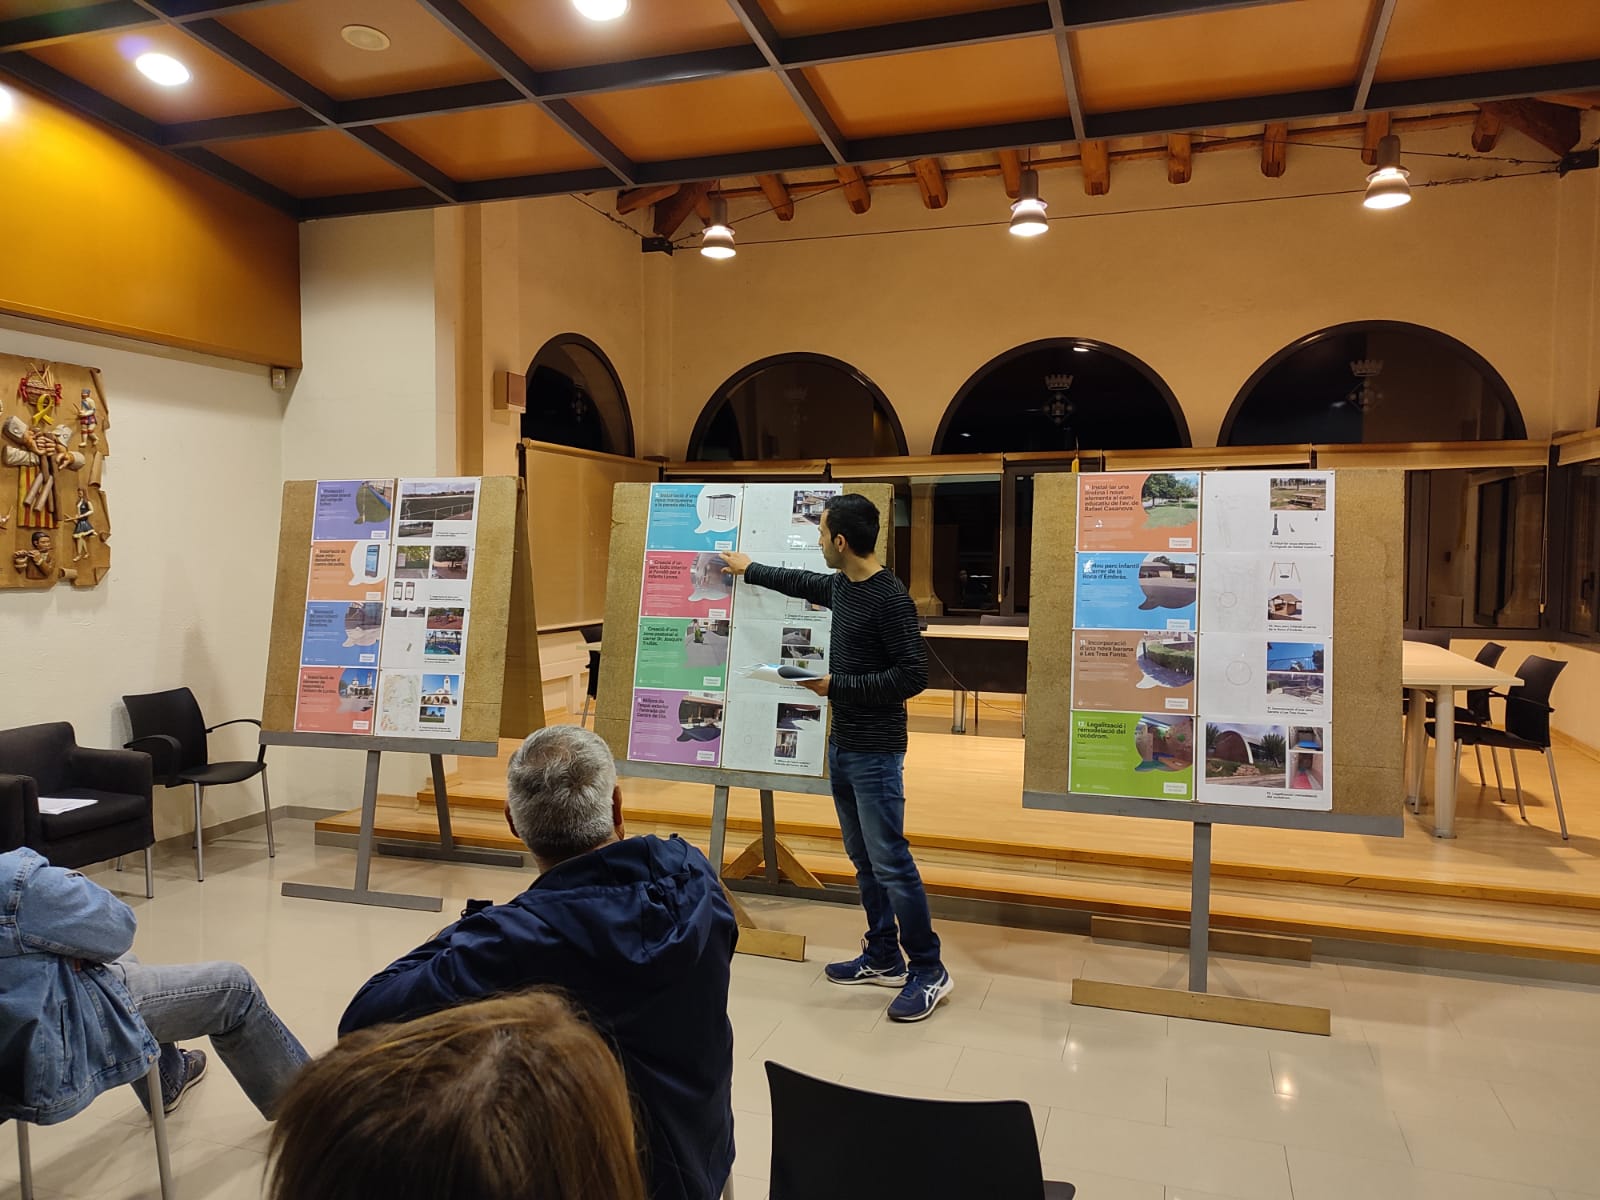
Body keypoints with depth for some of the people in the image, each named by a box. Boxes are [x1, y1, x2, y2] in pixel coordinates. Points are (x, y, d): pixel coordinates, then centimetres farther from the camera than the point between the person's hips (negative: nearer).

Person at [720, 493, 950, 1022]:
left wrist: (837, 686, -17)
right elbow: (802, 583, 30)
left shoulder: (890, 599, -19)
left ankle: (929, 972, 7)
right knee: (863, 859, 14)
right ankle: (883, 959, 26)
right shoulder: (840, 587, 8)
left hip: (875, 754, -9)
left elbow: (913, 676, -20)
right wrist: (750, 570, 42)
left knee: (890, 862, -6)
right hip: (842, 745, 9)